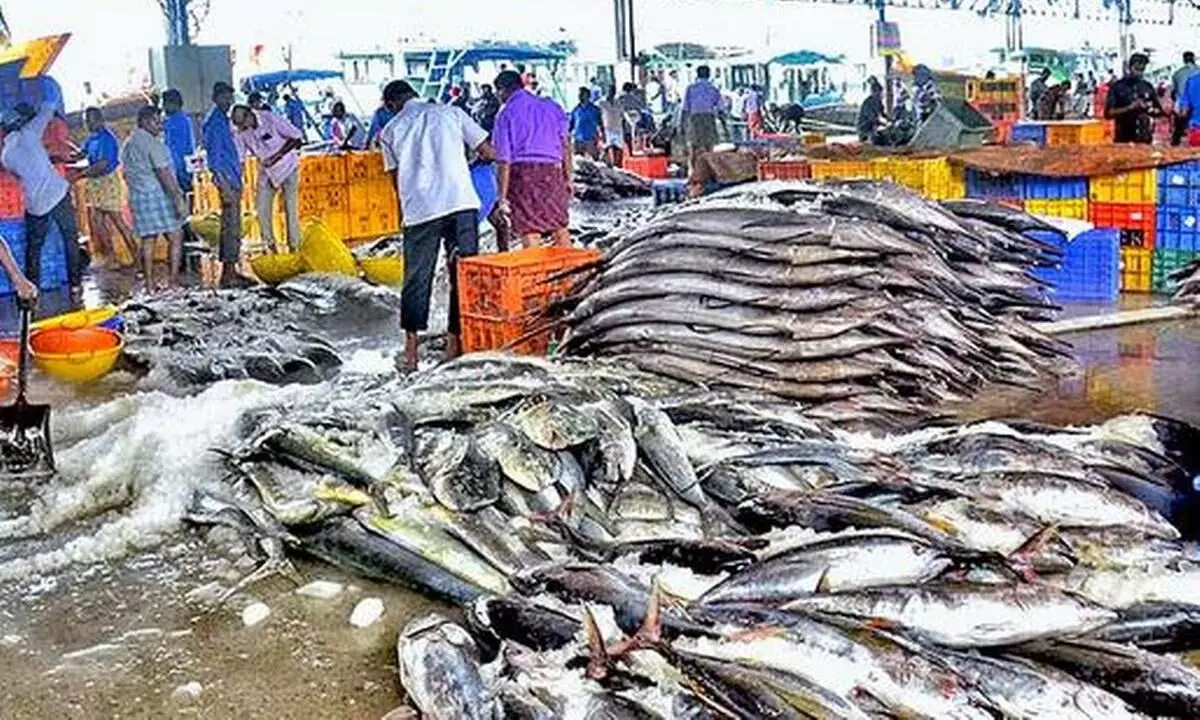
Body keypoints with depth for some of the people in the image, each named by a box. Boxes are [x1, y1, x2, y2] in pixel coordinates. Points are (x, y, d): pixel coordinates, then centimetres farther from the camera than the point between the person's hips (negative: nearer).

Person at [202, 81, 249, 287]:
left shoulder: (223, 119, 18)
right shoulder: (215, 120, -12)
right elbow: (215, 157, -17)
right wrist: (225, 186, -22)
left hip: (233, 180, 10)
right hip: (227, 179, -10)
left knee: (232, 228, 12)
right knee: (231, 228, -10)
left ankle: (230, 271, 17)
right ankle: (228, 275, -9)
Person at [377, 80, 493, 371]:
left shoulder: (391, 131, 11)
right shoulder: (451, 113, 9)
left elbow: (396, 177, 13)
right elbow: (488, 152, 7)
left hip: (419, 210, 0)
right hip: (461, 203, 0)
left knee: (417, 279, 10)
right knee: (463, 274, 10)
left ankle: (411, 350, 11)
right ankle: (455, 342, 12)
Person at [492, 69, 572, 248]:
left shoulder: (506, 114, -1)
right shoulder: (551, 106, 11)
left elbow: (504, 161, -5)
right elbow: (565, 145, 11)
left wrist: (502, 196, -4)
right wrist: (568, 178, 16)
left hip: (523, 172, -4)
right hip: (553, 171, 4)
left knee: (529, 232, 0)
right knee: (559, 226, 16)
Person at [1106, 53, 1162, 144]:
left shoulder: (1148, 87, 10)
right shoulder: (1117, 87, -1)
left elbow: (1159, 111, 15)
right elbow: (1108, 114, -8)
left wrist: (1149, 109, -7)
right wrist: (1129, 108, -17)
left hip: (1144, 139, 3)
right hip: (1123, 139, -3)